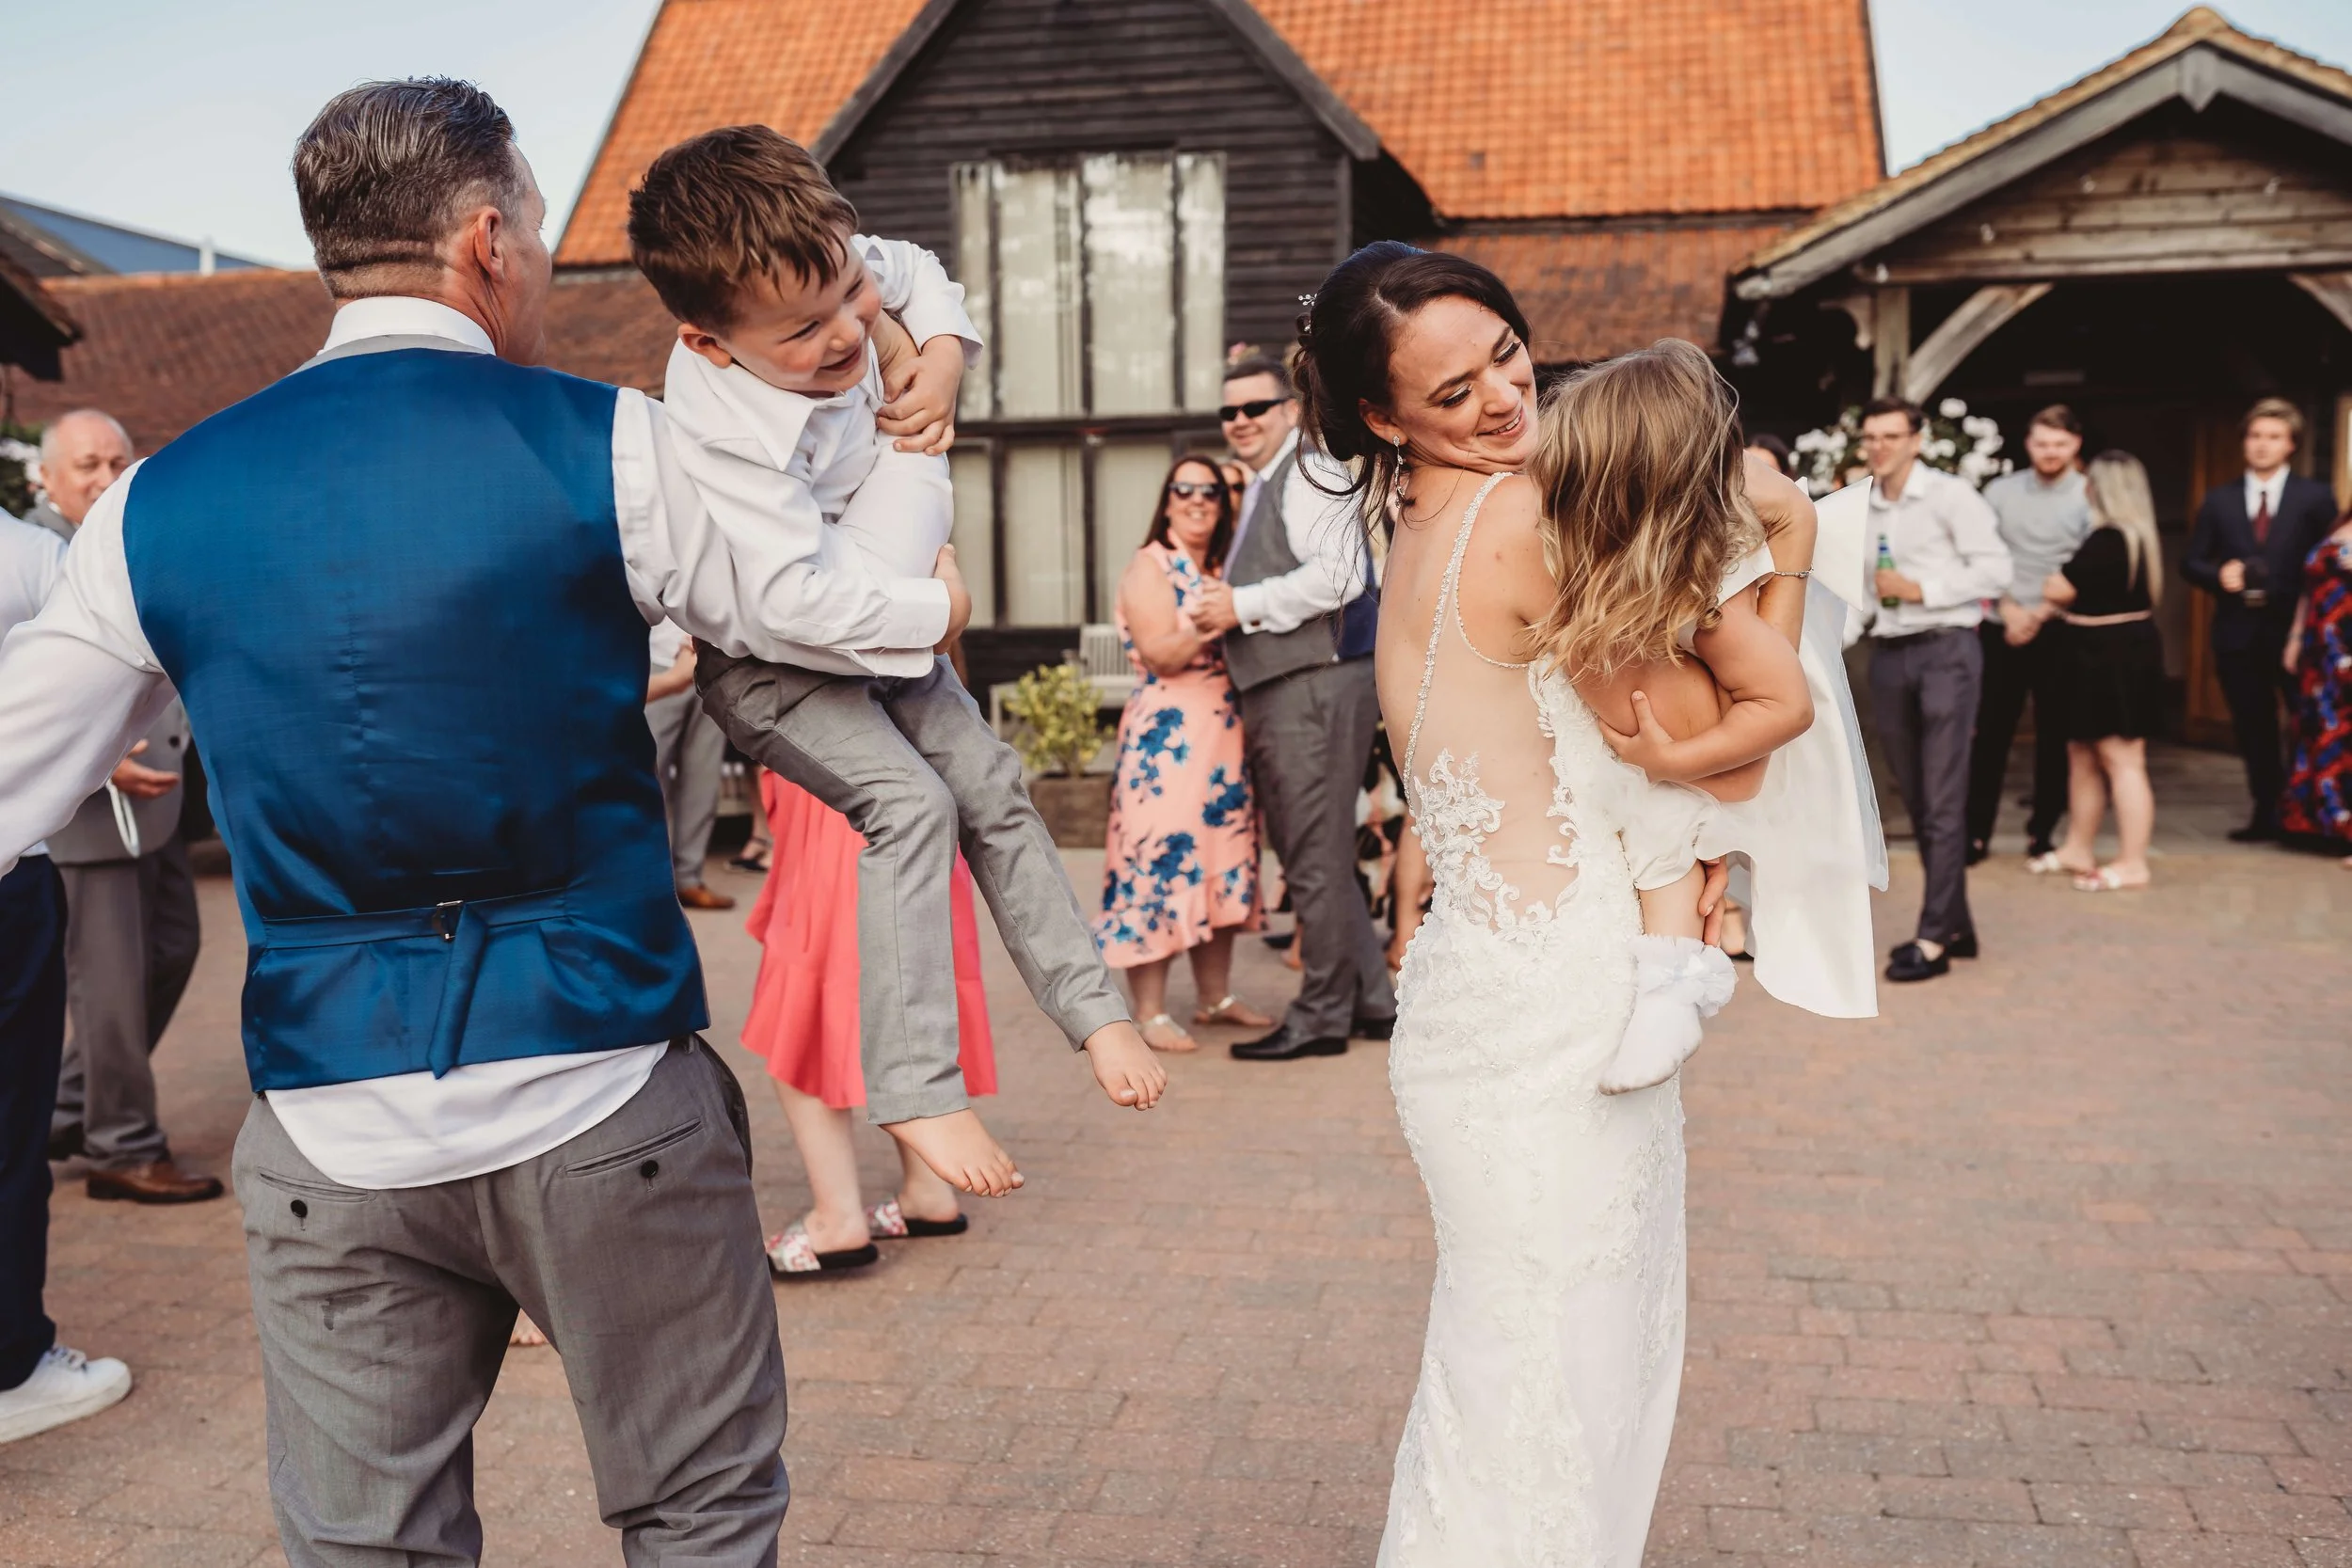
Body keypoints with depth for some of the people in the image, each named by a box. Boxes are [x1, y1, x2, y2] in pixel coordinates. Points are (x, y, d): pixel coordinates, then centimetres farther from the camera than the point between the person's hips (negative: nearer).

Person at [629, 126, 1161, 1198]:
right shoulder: (727, 438, -37)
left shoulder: (828, 273, -15)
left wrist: (943, 353, -12)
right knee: (910, 802, -24)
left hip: (880, 622, 8)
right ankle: (914, 1090, -18)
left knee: (994, 789, 6)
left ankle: (1088, 1004, 19)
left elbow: (918, 271, 9)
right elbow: (806, 598, -37)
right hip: (762, 657, -8)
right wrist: (938, 606, -23)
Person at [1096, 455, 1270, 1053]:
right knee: (1162, 863, -9)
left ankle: (1217, 997, 20)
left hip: (1223, 733, 8)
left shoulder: (1223, 571, 18)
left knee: (1221, 862, 10)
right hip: (1167, 738, -7)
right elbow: (1160, 654, -15)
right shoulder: (1149, 567, -3)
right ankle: (1152, 1014, -5)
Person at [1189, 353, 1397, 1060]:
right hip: (1277, 692, 11)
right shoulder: (1260, 491, 23)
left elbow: (1338, 575, -20)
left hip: (1318, 686, -11)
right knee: (1311, 858, 14)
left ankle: (1321, 1018, 3)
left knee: (1316, 860, -5)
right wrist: (1222, 612, 11)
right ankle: (1372, 1001, 23)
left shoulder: (1309, 474, -7)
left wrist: (1243, 605, -16)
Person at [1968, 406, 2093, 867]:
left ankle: (2042, 834, 14)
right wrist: (2010, 611, -9)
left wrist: (2041, 614, -11)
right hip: (2003, 629, 1)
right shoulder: (2000, 491, 5)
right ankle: (1976, 832, 8)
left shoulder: (2089, 497, -1)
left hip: (2059, 632, -1)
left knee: (2054, 737, 4)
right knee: (1991, 733, 2)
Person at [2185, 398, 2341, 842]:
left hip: (2295, 630, -2)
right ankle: (2267, 814, 19)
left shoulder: (2315, 497, 2)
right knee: (2253, 730, 9)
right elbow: (2191, 561, 8)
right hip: (2239, 633, 3)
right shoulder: (2219, 499, 8)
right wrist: (2218, 574, -13)